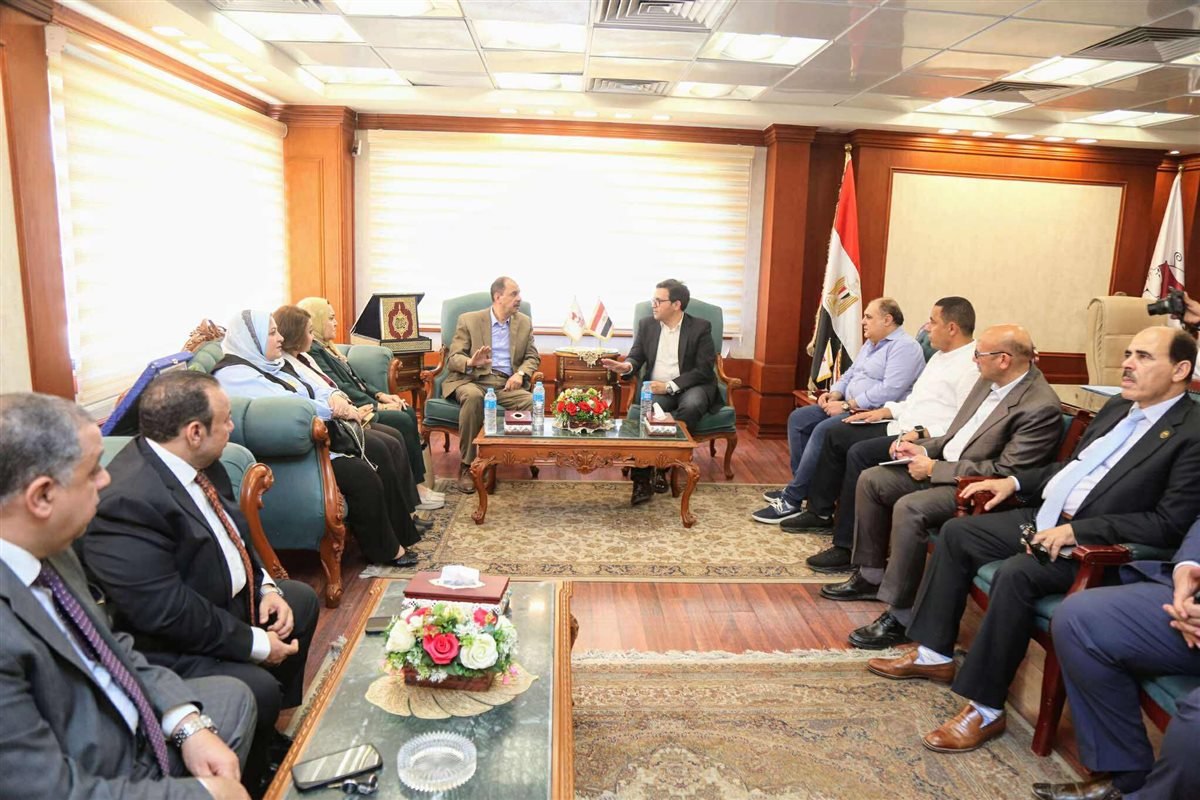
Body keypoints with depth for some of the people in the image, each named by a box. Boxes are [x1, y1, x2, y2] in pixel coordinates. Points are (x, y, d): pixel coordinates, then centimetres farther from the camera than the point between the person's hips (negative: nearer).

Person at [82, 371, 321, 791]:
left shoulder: (194, 461, -3)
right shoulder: (128, 501, -31)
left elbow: (230, 532, 12)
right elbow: (166, 612, -30)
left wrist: (266, 586, -2)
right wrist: (256, 644, -21)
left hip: (229, 598, 10)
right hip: (169, 648, -10)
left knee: (302, 599, 21)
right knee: (259, 690, -27)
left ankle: (270, 735, 33)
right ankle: (250, 779, 7)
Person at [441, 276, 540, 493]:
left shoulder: (524, 323, 15)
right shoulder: (468, 320, 5)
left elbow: (533, 357, 14)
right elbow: (452, 358, 0)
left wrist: (520, 373, -10)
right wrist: (470, 362, -24)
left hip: (506, 384, 2)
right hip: (473, 380, -2)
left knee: (533, 401, -30)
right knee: (473, 397, -39)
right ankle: (466, 465, -26)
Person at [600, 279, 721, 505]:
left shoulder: (700, 327, -1)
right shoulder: (647, 325, 11)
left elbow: (704, 370, -7)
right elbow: (636, 357, 11)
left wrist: (670, 386, -17)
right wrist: (626, 366, -15)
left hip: (690, 386, -2)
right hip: (656, 388, 2)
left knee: (691, 406, -36)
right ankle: (641, 478, -30)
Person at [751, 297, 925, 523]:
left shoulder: (905, 347, -11)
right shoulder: (870, 344, 21)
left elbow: (890, 390, -23)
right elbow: (850, 375, 27)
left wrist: (846, 405, -20)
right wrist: (834, 394, 4)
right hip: (852, 408, 11)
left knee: (824, 430, -30)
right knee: (797, 418, 2)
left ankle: (792, 501, -23)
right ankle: (801, 486, 4)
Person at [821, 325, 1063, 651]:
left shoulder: (1041, 407, -21)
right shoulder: (990, 382, 8)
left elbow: (1004, 472, -23)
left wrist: (934, 468, -19)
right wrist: (922, 448, 2)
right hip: (943, 467, 10)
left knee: (909, 508, -31)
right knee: (870, 480, 3)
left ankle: (900, 617, -19)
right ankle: (871, 576, 16)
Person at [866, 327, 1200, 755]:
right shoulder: (1118, 407, 13)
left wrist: (1076, 530, -24)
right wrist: (1015, 480, 10)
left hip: (1095, 544, -9)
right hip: (1042, 517, 9)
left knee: (1015, 573, -32)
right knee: (956, 532, 4)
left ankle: (985, 709, -19)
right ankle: (935, 654, 12)